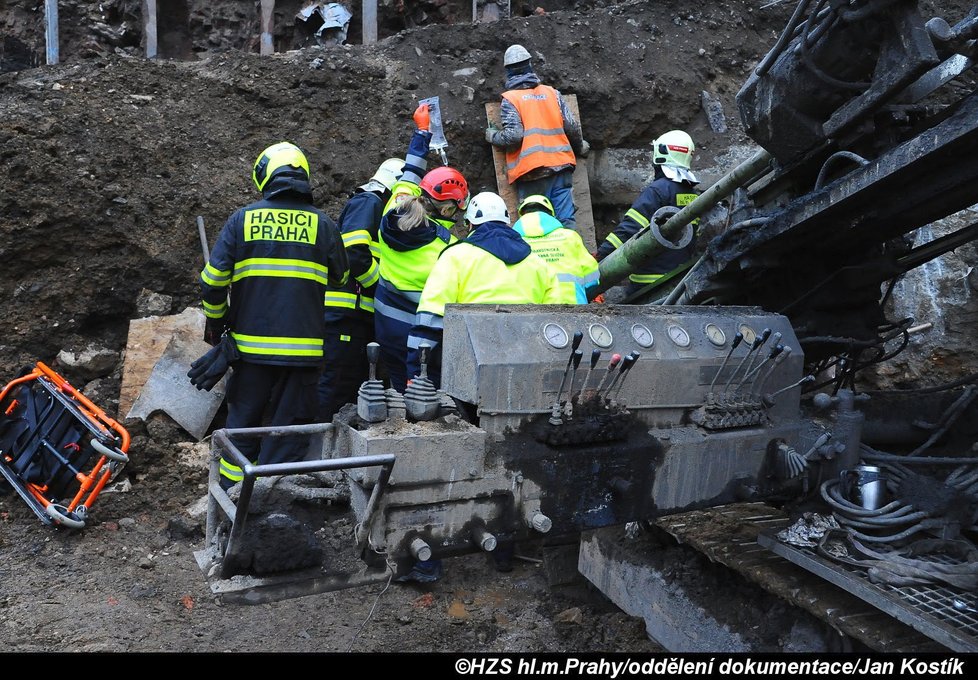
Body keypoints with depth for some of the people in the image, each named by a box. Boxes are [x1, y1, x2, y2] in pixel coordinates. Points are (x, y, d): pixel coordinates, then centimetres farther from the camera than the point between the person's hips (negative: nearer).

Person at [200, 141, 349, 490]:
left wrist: (215, 321, 16)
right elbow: (341, 278, 10)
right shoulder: (322, 223, 1)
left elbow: (213, 279, -1)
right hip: (302, 352, -1)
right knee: (288, 434, 7)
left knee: (243, 425, 15)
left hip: (250, 346, 1)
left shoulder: (242, 219, 1)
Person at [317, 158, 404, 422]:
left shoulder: (375, 206, 26)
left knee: (357, 383, 14)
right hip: (347, 311, -10)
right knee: (336, 387, -8)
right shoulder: (367, 202, -7)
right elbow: (355, 254, -21)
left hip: (358, 314, 10)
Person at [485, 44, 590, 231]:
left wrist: (492, 136, 9)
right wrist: (579, 148, 28)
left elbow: (513, 136, -11)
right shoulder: (552, 92, 12)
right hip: (561, 165, 4)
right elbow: (572, 126, 9)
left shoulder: (509, 99, 0)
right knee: (567, 222, 3)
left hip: (531, 171, -4)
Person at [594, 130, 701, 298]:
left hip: (650, 279, -8)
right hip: (682, 277, 8)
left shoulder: (657, 191, -13)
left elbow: (629, 229, -22)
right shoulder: (694, 195, 11)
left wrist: (600, 256, -24)